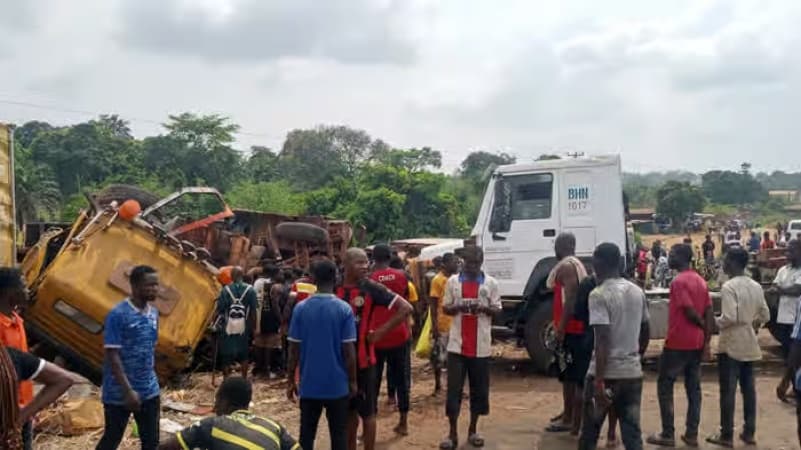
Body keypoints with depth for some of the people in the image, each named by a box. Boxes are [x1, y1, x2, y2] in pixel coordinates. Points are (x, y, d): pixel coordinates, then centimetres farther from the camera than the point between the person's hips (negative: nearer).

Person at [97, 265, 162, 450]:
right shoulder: (118, 315, -17)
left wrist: (150, 379, 17)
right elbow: (112, 356, -18)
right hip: (119, 392, -6)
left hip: (149, 391, 6)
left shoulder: (154, 313, 4)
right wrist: (128, 390, -20)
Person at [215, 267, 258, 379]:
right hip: (244, 328, 1)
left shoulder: (225, 290, -4)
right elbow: (253, 311, -2)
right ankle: (244, 380, 20)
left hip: (228, 328, -1)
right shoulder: (250, 290, -2)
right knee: (244, 356, 15)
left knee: (226, 356, 9)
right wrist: (254, 327, 6)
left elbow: (220, 310, -5)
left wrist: (220, 323, 8)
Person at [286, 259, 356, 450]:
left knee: (306, 434, 11)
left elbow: (294, 350, -2)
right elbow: (349, 350, -9)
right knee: (338, 434, 9)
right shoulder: (344, 309, -10)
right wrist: (352, 381, 2)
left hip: (309, 384, 2)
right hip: (337, 384, -1)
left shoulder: (301, 309, -5)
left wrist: (290, 380, 9)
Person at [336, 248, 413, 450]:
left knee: (367, 411, 7)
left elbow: (406, 308, -11)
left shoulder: (371, 288, -8)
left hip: (363, 358, -3)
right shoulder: (335, 288, 1)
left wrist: (381, 331, -11)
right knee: (348, 409, 16)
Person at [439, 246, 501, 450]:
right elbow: (445, 308, 6)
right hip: (457, 344, -1)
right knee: (454, 389, -1)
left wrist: (483, 308, -17)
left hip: (481, 346, 1)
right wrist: (458, 307, -15)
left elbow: (497, 309, 4)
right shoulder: (453, 281, 3)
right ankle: (452, 433, 7)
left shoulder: (491, 283, 3)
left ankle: (473, 430, 23)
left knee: (479, 389, 8)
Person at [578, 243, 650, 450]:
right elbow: (646, 333, 16)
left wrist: (599, 380, -20)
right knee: (633, 433, 6)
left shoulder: (599, 295, -14)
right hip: (633, 373, 6)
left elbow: (603, 340, -21)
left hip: (606, 373, -6)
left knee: (590, 432, 10)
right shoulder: (637, 292, 8)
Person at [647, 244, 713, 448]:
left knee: (665, 386, 3)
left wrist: (703, 325, 0)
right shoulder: (700, 280, 10)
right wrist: (707, 340, 6)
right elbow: (708, 313, 7)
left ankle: (668, 435, 5)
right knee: (693, 388, 10)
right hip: (696, 343, 8)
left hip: (677, 343, -8)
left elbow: (690, 312, -19)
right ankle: (692, 434, 14)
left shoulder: (679, 281, -16)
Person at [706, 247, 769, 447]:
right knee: (748, 388, 13)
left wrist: (714, 322, -6)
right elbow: (765, 316, 9)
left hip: (731, 344, -7)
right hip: (749, 344, 7)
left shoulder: (729, 286, -17)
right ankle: (749, 433, 19)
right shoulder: (756, 286, 6)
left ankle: (727, 436, 6)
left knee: (728, 390, 0)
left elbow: (729, 318, -23)